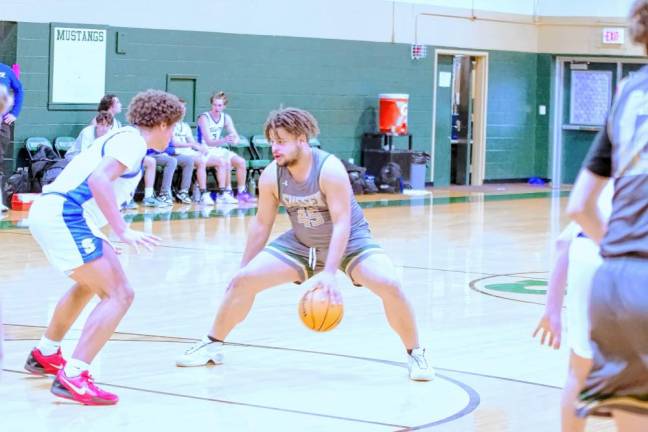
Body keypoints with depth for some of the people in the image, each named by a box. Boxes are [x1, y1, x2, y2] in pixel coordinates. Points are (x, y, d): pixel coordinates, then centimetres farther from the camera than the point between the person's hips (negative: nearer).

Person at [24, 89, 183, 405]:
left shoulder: (123, 138, 22)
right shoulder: (133, 140, -7)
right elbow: (99, 179, -23)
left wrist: (102, 237, 34)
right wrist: (122, 231, -26)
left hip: (52, 211, 11)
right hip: (64, 215, -11)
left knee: (90, 283, 32)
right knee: (119, 295, -13)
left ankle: (44, 355, 46)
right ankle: (72, 377, -21)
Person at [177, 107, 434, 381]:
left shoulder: (329, 169, -29)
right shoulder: (271, 176, -14)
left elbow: (342, 223, -32)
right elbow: (261, 224, -1)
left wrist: (329, 272, -40)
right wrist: (242, 268, 1)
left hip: (350, 241, -4)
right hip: (301, 244, 4)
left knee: (389, 286, -28)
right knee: (243, 280, -7)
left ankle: (415, 354, -8)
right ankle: (212, 344, 13)